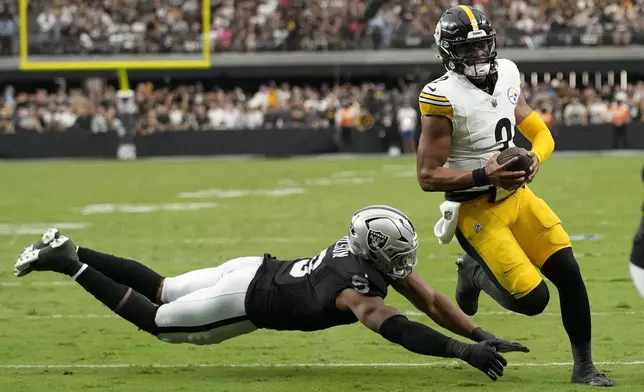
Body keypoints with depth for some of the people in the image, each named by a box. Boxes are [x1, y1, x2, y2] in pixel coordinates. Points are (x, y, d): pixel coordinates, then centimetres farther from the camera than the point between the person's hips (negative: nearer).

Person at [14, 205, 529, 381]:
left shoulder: (372, 252, -8)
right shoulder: (355, 285, -33)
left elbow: (432, 301, -5)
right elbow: (397, 329, -48)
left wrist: (483, 335, -15)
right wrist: (465, 351, -53)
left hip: (255, 270, 8)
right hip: (246, 301, -8)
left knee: (159, 289, 24)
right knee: (153, 320, 8)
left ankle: (69, 252, 29)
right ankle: (69, 263, 12)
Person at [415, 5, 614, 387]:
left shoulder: (506, 74, 2)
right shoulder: (443, 98, -18)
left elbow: (541, 134, 11)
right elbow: (428, 176, -16)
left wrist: (534, 159, -12)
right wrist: (483, 176, -27)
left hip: (517, 195, 6)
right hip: (477, 210, -6)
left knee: (569, 272, -5)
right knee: (533, 299, -13)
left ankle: (584, 366, 10)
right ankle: (475, 273, 17)